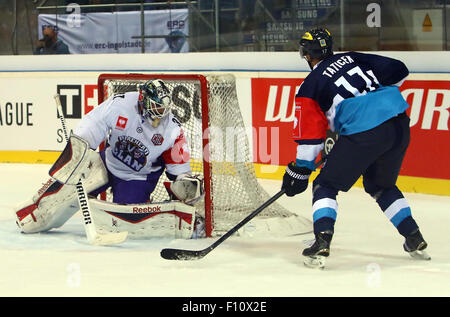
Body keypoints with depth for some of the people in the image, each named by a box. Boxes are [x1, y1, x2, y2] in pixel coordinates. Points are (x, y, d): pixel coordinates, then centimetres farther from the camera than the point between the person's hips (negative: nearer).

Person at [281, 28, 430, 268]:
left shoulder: (310, 86, 7)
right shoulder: (354, 58, 20)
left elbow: (311, 134, 5)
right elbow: (398, 70, 17)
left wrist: (300, 170, 14)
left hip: (364, 135, -6)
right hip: (399, 125, 6)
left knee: (326, 185, 8)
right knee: (381, 186, 28)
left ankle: (322, 243, -11)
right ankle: (415, 241, 25)